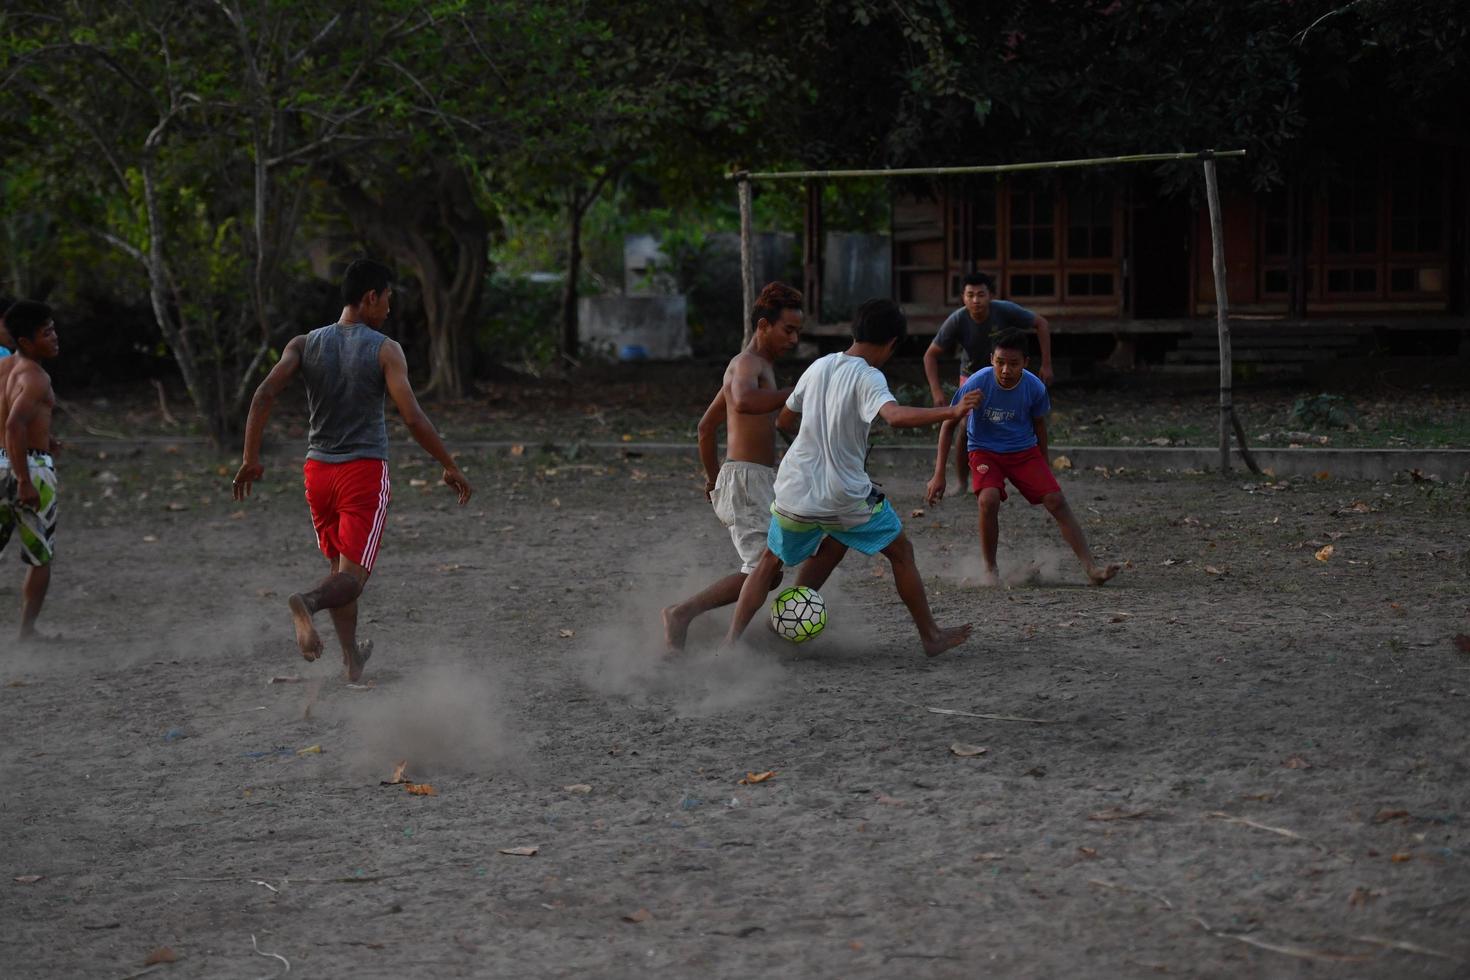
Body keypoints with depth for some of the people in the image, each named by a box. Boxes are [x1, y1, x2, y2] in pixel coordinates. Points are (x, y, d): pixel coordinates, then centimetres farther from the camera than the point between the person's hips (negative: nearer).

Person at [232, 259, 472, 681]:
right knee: (352, 576, -6)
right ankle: (306, 602, -38)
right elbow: (413, 418, -15)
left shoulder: (304, 344, 3)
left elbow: (264, 395, -10)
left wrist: (250, 459, -5)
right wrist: (451, 468, -5)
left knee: (340, 568, 21)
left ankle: (351, 657, 27)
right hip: (365, 471, -5)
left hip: (317, 470, 5)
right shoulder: (385, 351, -8)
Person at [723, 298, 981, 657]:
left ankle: (731, 639, 9)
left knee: (769, 563, 21)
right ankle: (931, 637, 19)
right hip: (846, 495, -5)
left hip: (794, 490, 5)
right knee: (901, 553, 14)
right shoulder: (868, 378, -13)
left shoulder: (819, 367, 6)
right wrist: (951, 412, -31)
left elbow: (784, 419, 19)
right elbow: (896, 416, -34)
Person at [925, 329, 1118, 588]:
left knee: (1056, 500, -13)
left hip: (1024, 450, 2)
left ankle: (1091, 568, -10)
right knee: (988, 499, -29)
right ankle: (989, 569, -9)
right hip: (984, 451, -2)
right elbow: (948, 425, -11)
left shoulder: (1035, 388, -15)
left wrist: (1043, 472, 15)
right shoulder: (977, 384, -22)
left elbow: (1039, 426, 6)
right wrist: (939, 475, -13)